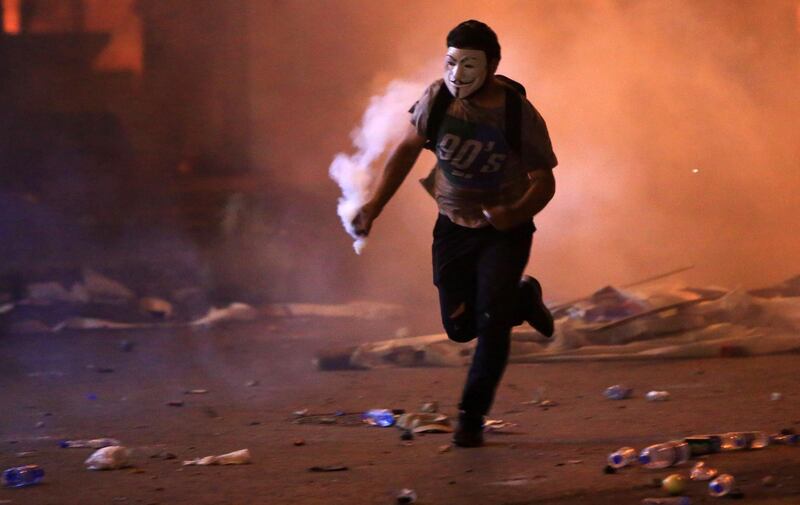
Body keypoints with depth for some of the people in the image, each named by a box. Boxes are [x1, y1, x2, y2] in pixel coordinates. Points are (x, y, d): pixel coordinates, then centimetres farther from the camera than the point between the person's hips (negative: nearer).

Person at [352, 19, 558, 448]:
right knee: (460, 327, 5)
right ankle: (521, 298, 36)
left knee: (491, 321, -16)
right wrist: (374, 206, -5)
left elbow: (544, 182, -13)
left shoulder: (521, 116, -21)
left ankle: (471, 419, -3)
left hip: (505, 230, -4)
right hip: (454, 225, 4)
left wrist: (517, 213, -34)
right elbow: (407, 150, 2)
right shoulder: (437, 99, -13)